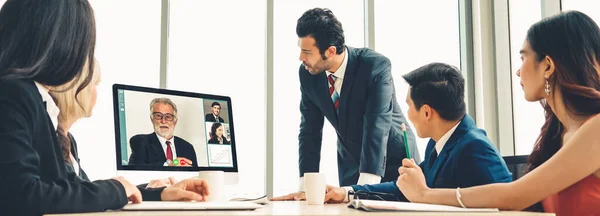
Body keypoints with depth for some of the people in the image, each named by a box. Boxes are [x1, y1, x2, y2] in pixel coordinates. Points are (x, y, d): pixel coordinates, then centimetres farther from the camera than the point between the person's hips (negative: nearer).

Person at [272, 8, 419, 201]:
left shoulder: (376, 66, -26)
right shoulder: (308, 73, -12)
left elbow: (377, 127, -33)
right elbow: (310, 130, -8)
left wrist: (364, 187, -40)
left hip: (393, 161, -3)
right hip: (351, 164, 4)